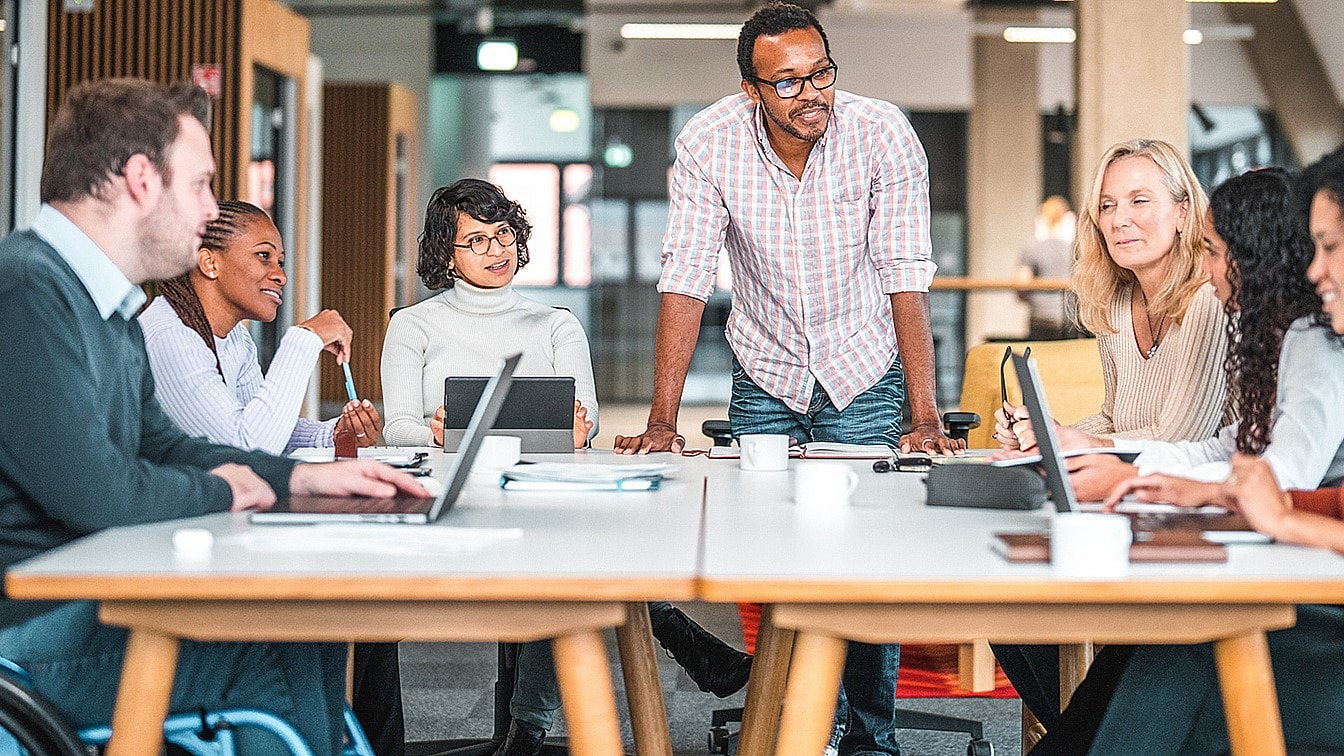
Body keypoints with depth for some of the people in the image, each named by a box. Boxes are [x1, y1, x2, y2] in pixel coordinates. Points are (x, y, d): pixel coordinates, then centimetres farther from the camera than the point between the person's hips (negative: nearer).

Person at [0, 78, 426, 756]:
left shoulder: (109, 307, 14)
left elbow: (159, 445, 24)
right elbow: (92, 491, -26)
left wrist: (305, 476, 13)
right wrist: (218, 490, -6)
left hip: (93, 599, 11)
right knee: (284, 657, -13)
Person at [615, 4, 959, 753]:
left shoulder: (883, 134, -19)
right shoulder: (710, 143, -17)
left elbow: (906, 280, -19)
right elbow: (685, 284, -17)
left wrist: (925, 418, -24)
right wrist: (663, 421, -22)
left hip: (863, 376, -1)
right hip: (766, 376, 1)